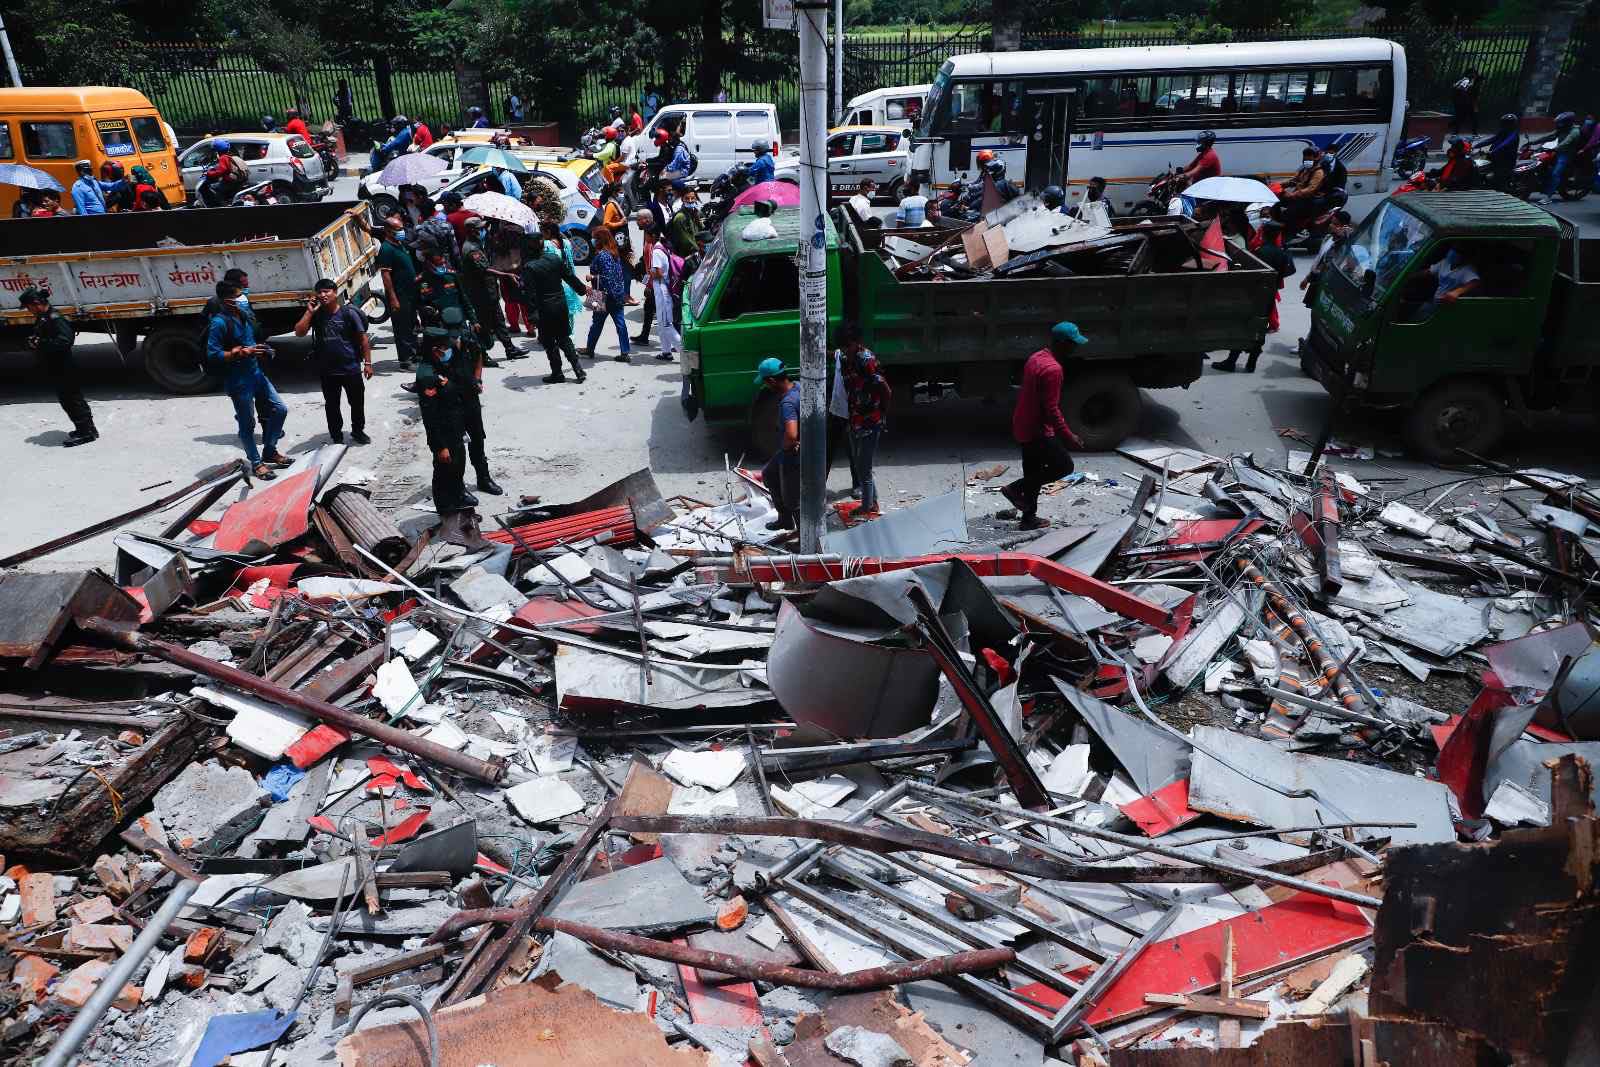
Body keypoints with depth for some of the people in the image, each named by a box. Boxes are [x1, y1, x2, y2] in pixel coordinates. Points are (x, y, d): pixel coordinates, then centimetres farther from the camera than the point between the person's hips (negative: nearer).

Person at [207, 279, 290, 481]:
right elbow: (212, 355, -19)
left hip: (256, 373, 8)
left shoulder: (245, 315, 7)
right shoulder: (219, 322, -17)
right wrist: (242, 352, -23)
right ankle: (256, 463, 19)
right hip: (238, 381, -8)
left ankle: (269, 451, 25)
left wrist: (260, 350, 5)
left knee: (280, 409, 9)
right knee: (247, 424, 4)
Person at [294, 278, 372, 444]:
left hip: (351, 368, -2)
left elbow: (363, 338, -6)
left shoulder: (348, 312, -8)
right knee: (331, 405, 11)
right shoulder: (316, 314, 0)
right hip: (327, 371, 2)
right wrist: (309, 312, -13)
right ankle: (337, 436, 25)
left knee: (357, 402, 13)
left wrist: (367, 362, -8)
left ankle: (358, 431, 34)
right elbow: (299, 333, -8)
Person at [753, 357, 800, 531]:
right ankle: (784, 519, 43)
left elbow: (791, 435, -46)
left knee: (793, 500, 6)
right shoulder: (797, 386, -4)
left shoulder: (787, 403, -32)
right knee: (769, 475, 30)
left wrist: (785, 446, -22)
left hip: (794, 457, -10)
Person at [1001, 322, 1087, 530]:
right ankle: (1016, 488, 0)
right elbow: (1051, 409, -24)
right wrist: (1069, 437, -18)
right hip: (1037, 431, -10)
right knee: (1064, 466, 1)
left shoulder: (1036, 358, 8)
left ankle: (1029, 517, 25)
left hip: (1023, 427, 10)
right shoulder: (1052, 369, -23)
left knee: (1034, 474, 17)